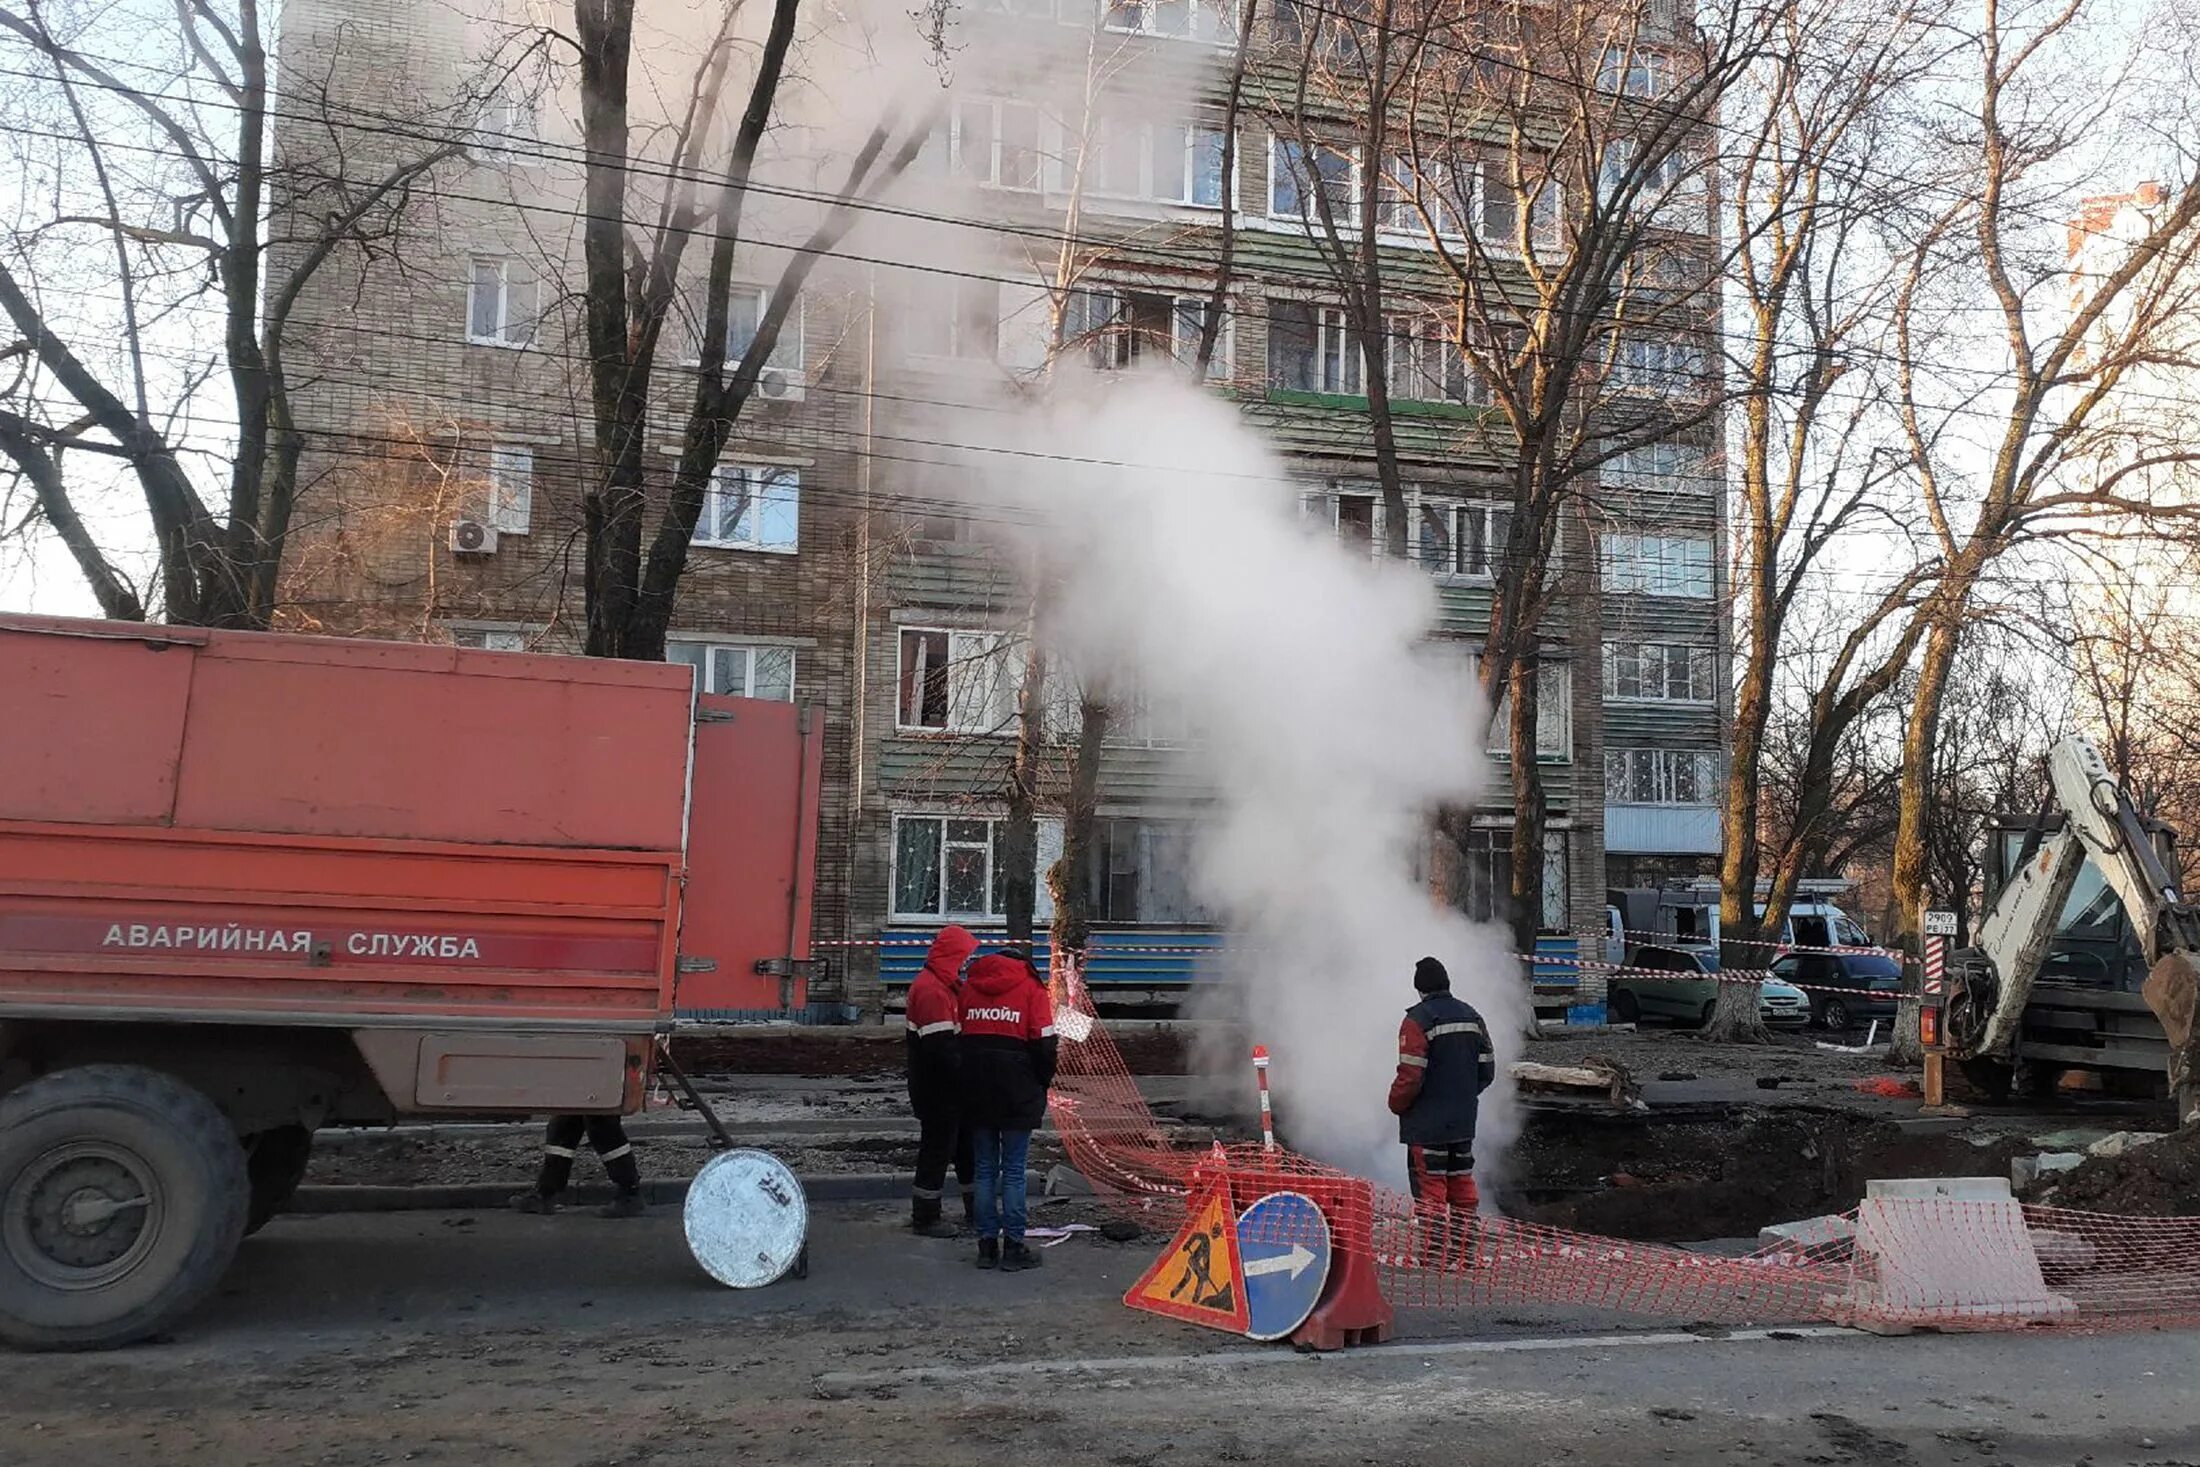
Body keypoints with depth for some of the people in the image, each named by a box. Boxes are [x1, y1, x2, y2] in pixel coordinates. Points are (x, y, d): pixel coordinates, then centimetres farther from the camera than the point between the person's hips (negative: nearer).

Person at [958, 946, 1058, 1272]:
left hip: (976, 1091, 4)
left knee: (985, 1168, 11)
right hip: (1017, 1091, -4)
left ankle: (987, 1244, 12)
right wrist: (1041, 1086, 7)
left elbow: (959, 1035, 12)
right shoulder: (1031, 989, 2)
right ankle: (1013, 1247, 2)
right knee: (1013, 1170, 1)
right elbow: (1044, 1044, -4)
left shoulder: (970, 985, 14)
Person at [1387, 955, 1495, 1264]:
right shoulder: (1471, 1016, 8)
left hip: (1427, 1123, -7)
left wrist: (1396, 1104, -2)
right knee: (1462, 1184, 17)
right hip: (1464, 1122, 7)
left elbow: (1411, 1075, -19)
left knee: (1430, 1188, -2)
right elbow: (1488, 1069, 11)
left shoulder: (1418, 1020, -15)